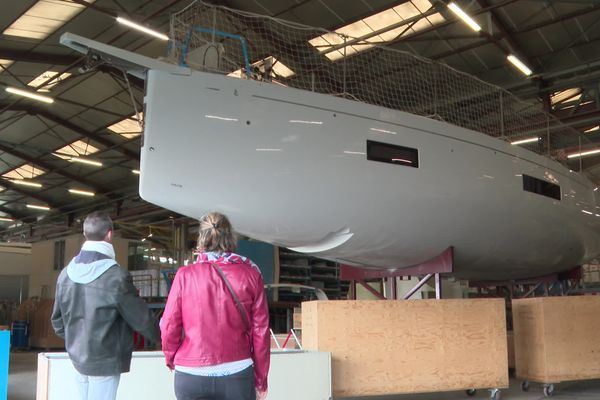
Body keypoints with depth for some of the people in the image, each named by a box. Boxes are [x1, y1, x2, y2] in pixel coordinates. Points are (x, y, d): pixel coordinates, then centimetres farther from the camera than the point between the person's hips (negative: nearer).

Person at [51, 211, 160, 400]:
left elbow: (57, 319, 10)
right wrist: (161, 336, 5)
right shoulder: (116, 276, -20)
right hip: (105, 361, -6)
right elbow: (140, 318, -13)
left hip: (77, 358, 6)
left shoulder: (67, 273, -1)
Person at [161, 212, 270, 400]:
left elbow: (169, 326, -2)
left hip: (191, 376, 0)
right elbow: (261, 331, -1)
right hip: (237, 376, 0)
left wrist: (171, 358, 18)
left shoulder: (185, 275, -2)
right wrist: (260, 380, 9)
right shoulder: (251, 275, -1)